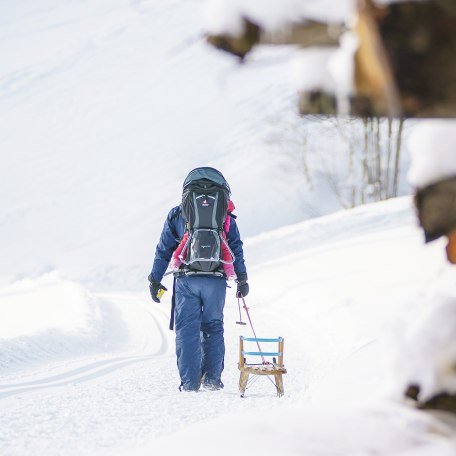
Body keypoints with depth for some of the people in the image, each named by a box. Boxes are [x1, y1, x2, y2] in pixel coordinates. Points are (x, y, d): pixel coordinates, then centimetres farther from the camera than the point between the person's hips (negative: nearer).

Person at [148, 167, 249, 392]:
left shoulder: (177, 214, 11)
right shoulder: (225, 216, 11)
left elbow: (163, 249, 10)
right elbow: (236, 249, 10)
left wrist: (155, 280, 14)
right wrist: (242, 280, 17)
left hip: (186, 279, -1)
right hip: (216, 279, 1)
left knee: (187, 329, 3)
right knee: (213, 327, 14)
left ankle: (189, 381, -3)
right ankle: (212, 377, 10)